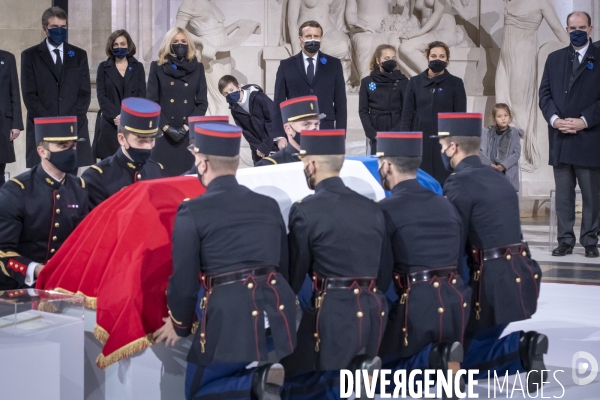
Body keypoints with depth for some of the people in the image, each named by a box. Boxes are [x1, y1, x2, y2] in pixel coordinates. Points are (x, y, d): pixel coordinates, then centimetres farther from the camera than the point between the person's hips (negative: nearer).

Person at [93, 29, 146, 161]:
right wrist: (116, 116, -14)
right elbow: (101, 96, 1)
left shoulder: (138, 67, 10)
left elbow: (142, 96, 3)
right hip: (109, 124, 0)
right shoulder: (104, 67, 9)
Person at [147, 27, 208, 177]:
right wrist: (166, 127, -11)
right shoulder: (157, 67, 5)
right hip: (163, 134, -1)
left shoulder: (197, 68, 8)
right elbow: (151, 102, 0)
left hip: (189, 134, 1)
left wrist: (186, 126, -8)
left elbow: (202, 103, 4)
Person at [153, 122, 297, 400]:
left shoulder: (192, 212, -3)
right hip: (276, 313, 6)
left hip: (229, 317, -5)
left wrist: (180, 326, 16)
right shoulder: (269, 205, 13)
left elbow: (184, 279, -1)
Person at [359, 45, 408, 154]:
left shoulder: (402, 81, 4)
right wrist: (372, 133, -7)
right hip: (376, 135, 2)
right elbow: (363, 110, 6)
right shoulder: (367, 82, 9)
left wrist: (394, 133, -11)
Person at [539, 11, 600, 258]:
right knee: (563, 194, 6)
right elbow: (545, 93, 8)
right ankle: (565, 240, 11)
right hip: (560, 138, 3)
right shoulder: (554, 58, 13)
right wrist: (554, 118, -9)